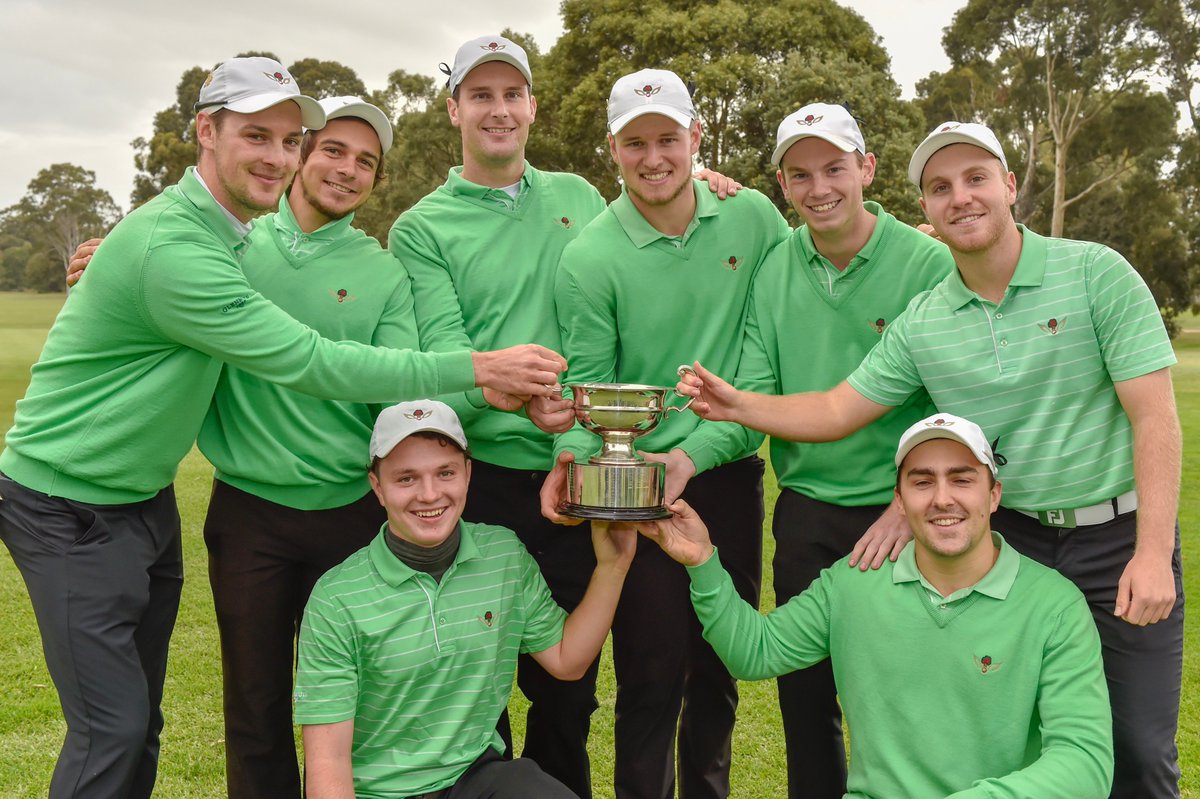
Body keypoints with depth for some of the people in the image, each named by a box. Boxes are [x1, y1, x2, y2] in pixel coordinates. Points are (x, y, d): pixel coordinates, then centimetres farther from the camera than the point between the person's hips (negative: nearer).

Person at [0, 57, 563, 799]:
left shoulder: (225, 231, 3)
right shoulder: (173, 248, -27)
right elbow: (313, 363, -30)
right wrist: (478, 367, -28)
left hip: (145, 498, 9)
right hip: (70, 508, -8)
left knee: (141, 718, 14)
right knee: (113, 727, -4)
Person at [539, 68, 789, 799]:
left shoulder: (754, 218, -1)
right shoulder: (590, 258, -9)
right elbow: (589, 386, -7)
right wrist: (572, 457, -28)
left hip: (731, 472, 3)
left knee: (721, 666, 16)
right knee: (653, 676, 3)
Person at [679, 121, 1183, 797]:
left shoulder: (1097, 273, -9)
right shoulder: (921, 324, 0)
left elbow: (1154, 417, -13)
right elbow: (836, 412, 5)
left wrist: (1153, 555, -19)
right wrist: (740, 406, -11)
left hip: (1119, 534, -2)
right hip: (1010, 538, 3)